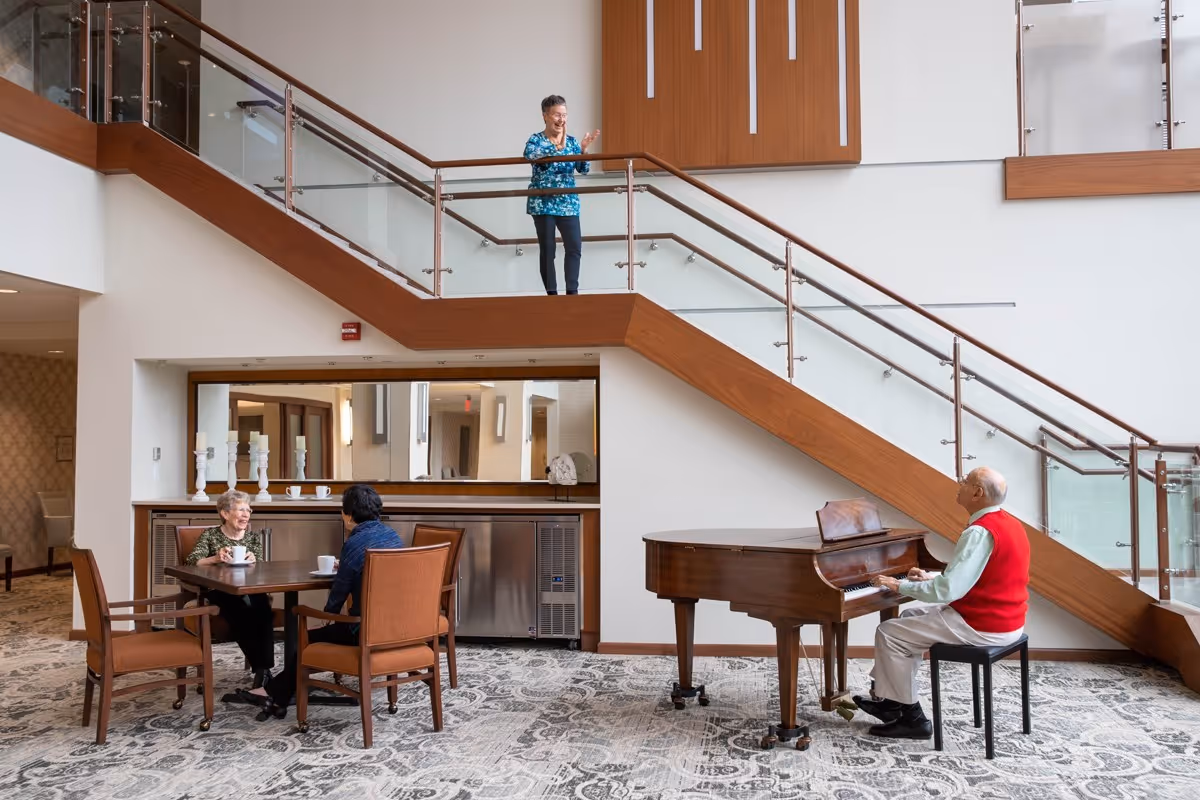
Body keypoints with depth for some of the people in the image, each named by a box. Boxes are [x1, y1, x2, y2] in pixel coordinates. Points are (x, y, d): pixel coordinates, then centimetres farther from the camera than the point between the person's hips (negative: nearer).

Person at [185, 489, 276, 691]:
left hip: (251, 591, 2)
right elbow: (191, 561, -7)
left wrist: (253, 560, -18)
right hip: (221, 593, -2)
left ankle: (263, 669, -34)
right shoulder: (210, 534, 9)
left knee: (262, 609, -33)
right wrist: (216, 558, -27)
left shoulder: (254, 536, 17)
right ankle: (262, 668, -32)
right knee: (242, 611, -36)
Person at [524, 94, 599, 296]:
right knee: (547, 250, 0)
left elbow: (584, 170, 4)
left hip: (568, 203, 3)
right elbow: (531, 157, -26)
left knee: (575, 247, -5)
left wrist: (584, 150, -14)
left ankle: (572, 291, 4)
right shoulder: (535, 140, -4)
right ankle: (552, 293, 9)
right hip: (542, 203, -3)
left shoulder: (572, 141, 8)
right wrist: (558, 146, -32)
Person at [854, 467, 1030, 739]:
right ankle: (887, 698, 24)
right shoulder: (1009, 523, 9)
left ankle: (912, 717, 7)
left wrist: (899, 586, -15)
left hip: (981, 626, -10)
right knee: (911, 618, 22)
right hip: (1004, 620, 10)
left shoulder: (980, 532, -24)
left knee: (888, 633, -4)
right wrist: (931, 577, 14)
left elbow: (946, 591, -28)